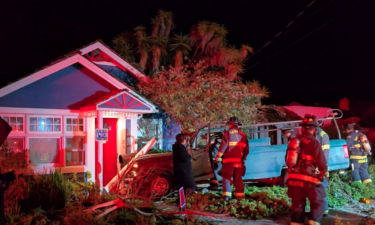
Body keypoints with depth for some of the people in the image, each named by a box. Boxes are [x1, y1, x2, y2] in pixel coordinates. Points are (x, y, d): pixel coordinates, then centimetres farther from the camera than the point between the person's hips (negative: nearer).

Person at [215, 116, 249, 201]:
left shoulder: (227, 134, -4)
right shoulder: (243, 135, 11)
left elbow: (223, 146, -12)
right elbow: (246, 149, 15)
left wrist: (218, 156, -8)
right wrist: (244, 158, 25)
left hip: (229, 160, -4)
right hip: (239, 160, 4)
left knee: (226, 178, -1)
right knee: (238, 178, 14)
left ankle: (227, 195, -11)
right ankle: (240, 194, 14)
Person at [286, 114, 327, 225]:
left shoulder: (294, 141, 6)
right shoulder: (314, 142, -11)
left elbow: (288, 160, 14)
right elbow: (322, 162, -12)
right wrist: (322, 174, 6)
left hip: (293, 178, 5)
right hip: (308, 179, -5)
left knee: (297, 203, 16)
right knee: (319, 201, 11)